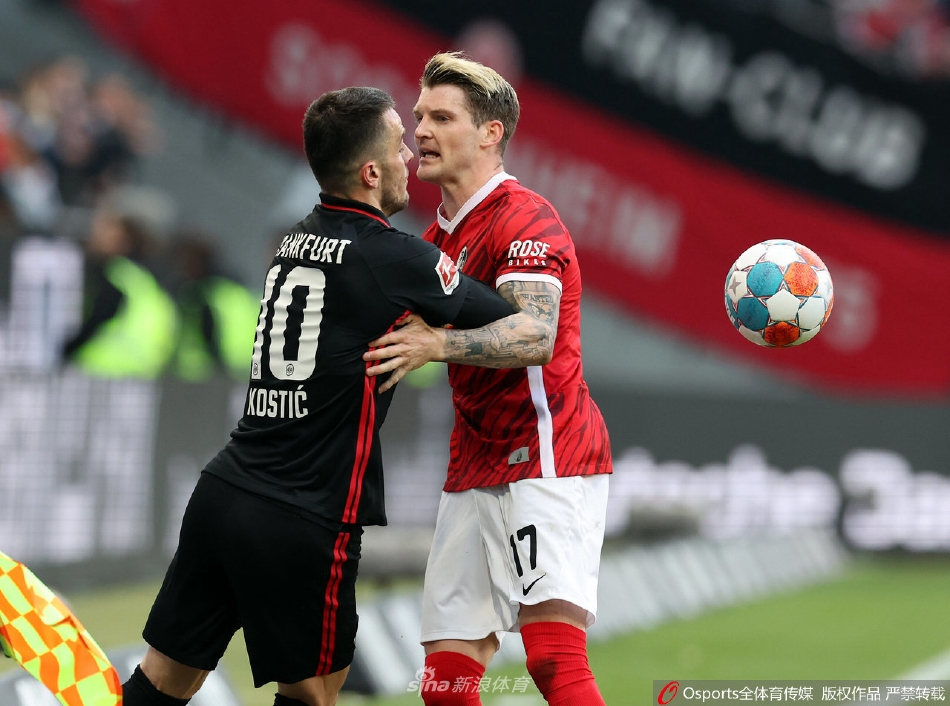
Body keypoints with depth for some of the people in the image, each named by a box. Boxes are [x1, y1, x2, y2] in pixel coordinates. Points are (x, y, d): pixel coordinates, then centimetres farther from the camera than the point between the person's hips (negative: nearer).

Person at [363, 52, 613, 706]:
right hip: (474, 472, 9)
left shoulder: (525, 218, -10)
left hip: (548, 455, -9)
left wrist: (436, 344, -40)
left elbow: (535, 335, -26)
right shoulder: (439, 237, 19)